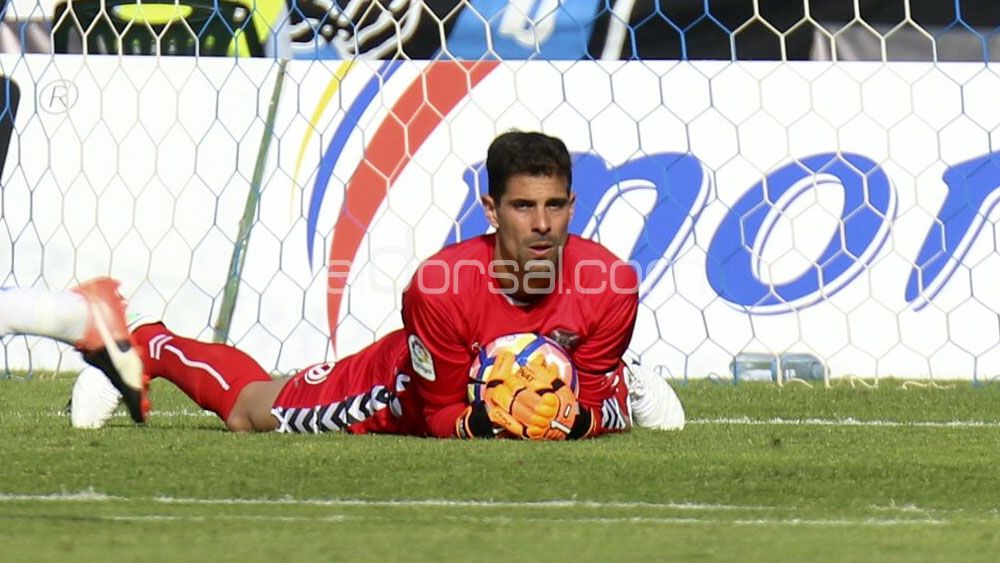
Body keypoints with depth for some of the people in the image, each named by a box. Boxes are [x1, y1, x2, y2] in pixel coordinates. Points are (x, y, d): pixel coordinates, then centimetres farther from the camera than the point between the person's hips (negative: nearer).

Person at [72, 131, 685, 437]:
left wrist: (579, 418, -39)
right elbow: (441, 412, -26)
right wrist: (479, 422, -47)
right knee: (250, 411, 15)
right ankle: (144, 344, 42)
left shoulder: (611, 282, -34)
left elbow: (590, 397, -17)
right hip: (409, 393, -2)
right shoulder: (439, 286, -40)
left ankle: (625, 382, 58)